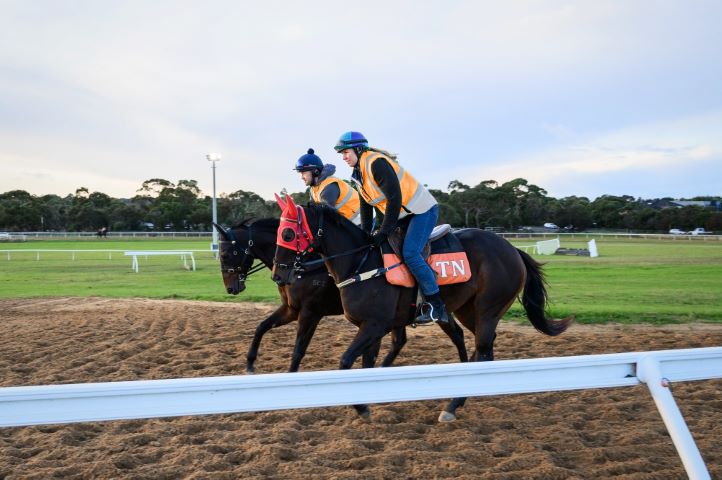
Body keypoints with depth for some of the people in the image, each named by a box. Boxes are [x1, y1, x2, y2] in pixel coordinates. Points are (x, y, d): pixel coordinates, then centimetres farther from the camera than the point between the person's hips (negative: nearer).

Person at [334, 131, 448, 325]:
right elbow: (366, 206, 16)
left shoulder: (377, 163, -21)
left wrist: (383, 232, -22)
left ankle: (437, 307, -17)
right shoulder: (359, 173, 9)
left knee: (410, 253, -22)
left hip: (423, 210, -10)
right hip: (402, 213, 10)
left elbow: (395, 198, -25)